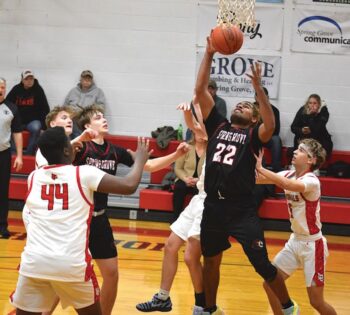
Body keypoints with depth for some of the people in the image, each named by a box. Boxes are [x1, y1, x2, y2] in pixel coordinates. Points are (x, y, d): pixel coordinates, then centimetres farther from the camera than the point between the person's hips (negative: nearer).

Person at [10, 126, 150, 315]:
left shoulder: (33, 177, 12)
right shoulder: (84, 174, 0)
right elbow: (129, 186, -4)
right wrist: (140, 160, 14)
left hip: (34, 262, 2)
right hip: (72, 264, -2)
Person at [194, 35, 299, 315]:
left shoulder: (253, 135, 1)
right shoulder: (218, 126, 10)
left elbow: (270, 125, -23)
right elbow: (200, 90, 4)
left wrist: (258, 88, -27)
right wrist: (209, 55, -3)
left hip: (242, 210, -4)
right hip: (213, 206, 4)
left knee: (262, 265, -2)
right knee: (211, 261, 17)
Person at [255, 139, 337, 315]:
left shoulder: (311, 181, -21)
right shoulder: (289, 175, 2)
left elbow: (287, 185, -41)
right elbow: (257, 179, -4)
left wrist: (260, 168, -37)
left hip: (312, 244, -7)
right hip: (295, 241, 7)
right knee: (270, 284, 2)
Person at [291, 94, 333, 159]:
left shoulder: (323, 112, -8)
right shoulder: (302, 110, -1)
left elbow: (318, 129, -22)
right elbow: (293, 127, -1)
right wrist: (301, 130, -22)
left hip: (319, 139, -1)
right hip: (303, 138, 1)